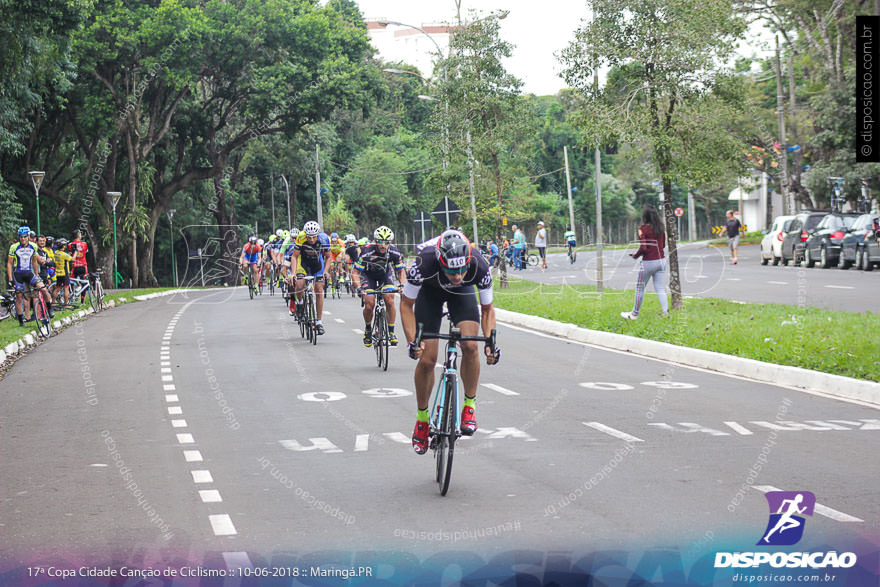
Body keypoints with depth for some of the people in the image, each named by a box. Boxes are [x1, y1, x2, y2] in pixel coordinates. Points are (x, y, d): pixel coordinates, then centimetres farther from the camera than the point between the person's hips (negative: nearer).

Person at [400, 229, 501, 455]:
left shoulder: (479, 267, -35)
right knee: (427, 358, -8)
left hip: (462, 293, 1)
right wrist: (412, 341, -33)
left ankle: (469, 406, -4)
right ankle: (422, 418, 13)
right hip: (430, 291, -1)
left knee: (470, 345, -23)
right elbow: (406, 303, -23)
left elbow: (487, 308, -16)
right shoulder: (424, 263, -40)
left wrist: (490, 341, -29)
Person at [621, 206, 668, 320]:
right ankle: (665, 312, -2)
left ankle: (634, 314, 20)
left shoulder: (643, 229, -13)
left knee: (640, 288, 9)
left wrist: (635, 255, 1)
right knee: (660, 289, 7)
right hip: (661, 260, 5)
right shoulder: (660, 228, 5)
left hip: (649, 262, -5)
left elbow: (643, 248, -17)